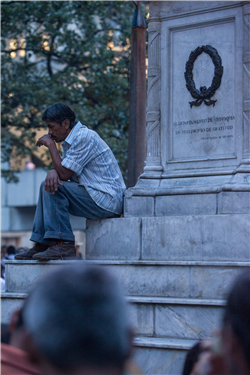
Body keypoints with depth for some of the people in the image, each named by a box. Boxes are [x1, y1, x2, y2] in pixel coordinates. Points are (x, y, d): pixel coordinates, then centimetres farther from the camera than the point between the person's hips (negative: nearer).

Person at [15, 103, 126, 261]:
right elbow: (61, 170, 12)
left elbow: (64, 174, -18)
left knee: (55, 189, -19)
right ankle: (41, 244, 6)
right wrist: (52, 172, -13)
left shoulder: (84, 137, -16)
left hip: (107, 200, -10)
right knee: (48, 186, 12)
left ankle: (64, 246, -20)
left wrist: (51, 145, -8)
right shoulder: (71, 139, 16)